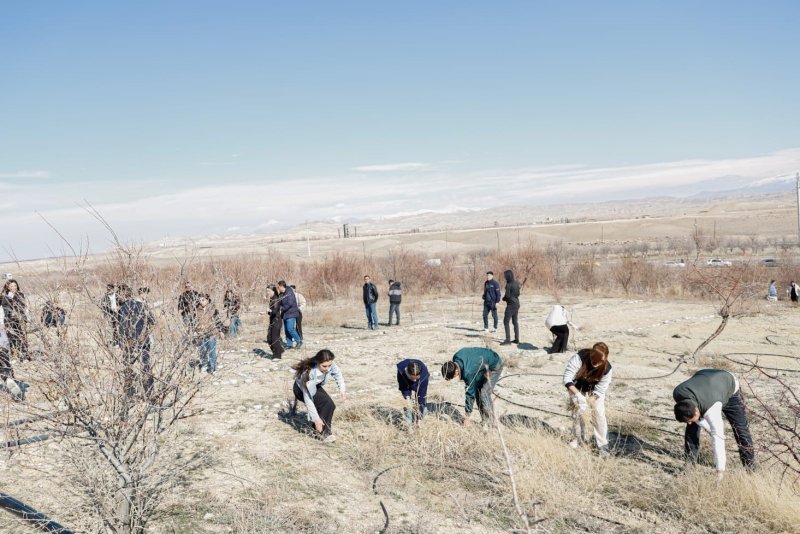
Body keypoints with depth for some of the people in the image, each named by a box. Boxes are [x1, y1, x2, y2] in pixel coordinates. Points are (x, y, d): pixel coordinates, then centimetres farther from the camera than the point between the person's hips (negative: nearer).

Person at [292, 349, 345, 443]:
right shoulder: (309, 373, -41)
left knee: (331, 405, -13)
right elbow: (308, 399, -35)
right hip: (301, 389, -6)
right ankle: (323, 432, -12)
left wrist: (342, 389, -17)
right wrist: (316, 418, -35)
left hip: (315, 387, 6)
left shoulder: (330, 365, -28)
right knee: (326, 403, -25)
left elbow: (338, 374, -3)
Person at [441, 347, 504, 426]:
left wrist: (466, 417, -21)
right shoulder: (455, 358, -17)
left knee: (484, 394, -16)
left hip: (494, 367, -9)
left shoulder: (468, 372, -37)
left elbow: (470, 394, -29)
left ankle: (490, 423, -7)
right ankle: (484, 421, 10)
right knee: (477, 391, 4)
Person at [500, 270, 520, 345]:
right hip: (517, 304, 9)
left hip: (511, 305, -9)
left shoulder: (509, 285, -18)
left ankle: (508, 339, -13)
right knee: (515, 321, 15)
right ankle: (516, 339, 18)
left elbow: (507, 295, -19)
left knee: (506, 322, -7)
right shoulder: (516, 283, 8)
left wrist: (504, 298, 1)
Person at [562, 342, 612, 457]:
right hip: (577, 387, 0)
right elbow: (567, 378, -34)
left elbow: (600, 390, -23)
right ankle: (578, 438, 17)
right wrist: (578, 395, -44)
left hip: (594, 389, 1)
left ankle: (603, 445, 1)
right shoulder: (579, 358, -37)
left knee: (599, 412, -8)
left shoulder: (606, 368, -30)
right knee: (578, 409, -6)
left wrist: (589, 402, -35)